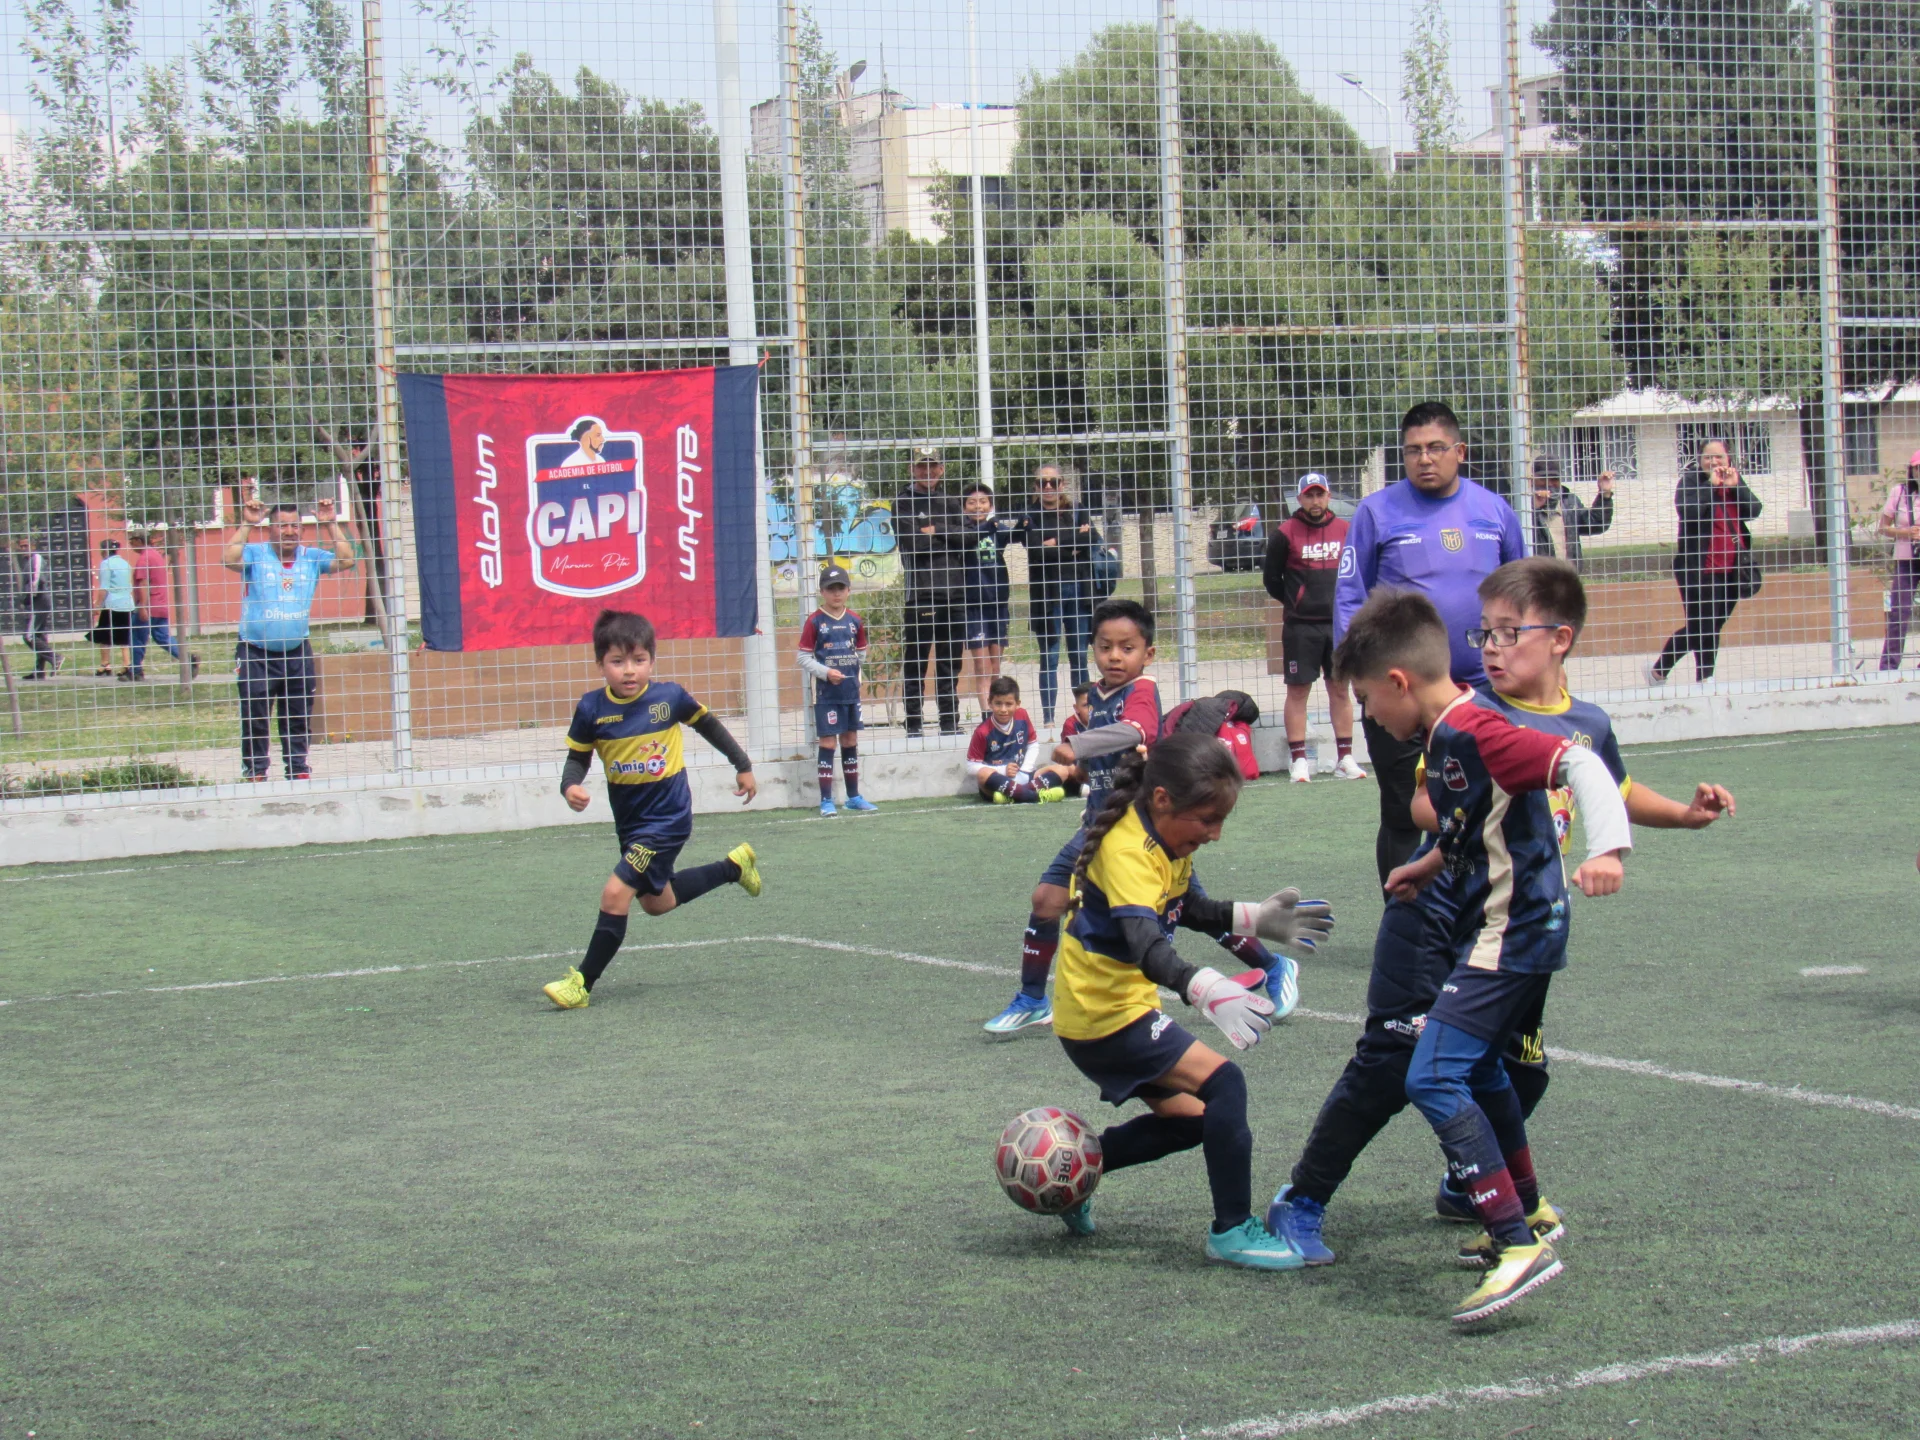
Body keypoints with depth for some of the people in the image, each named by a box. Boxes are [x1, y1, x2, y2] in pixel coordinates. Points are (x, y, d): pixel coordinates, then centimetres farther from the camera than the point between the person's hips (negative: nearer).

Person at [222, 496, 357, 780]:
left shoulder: (311, 557, 6)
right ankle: (254, 769, 7)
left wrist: (330, 525, -9)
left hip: (297, 652, 3)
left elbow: (346, 561, -5)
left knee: (299, 717, 9)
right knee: (254, 718, -1)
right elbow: (229, 559, -20)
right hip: (256, 653, -3)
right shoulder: (256, 554, -2)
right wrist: (246, 524, -19)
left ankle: (297, 766, 19)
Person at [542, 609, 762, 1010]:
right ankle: (734, 867, 44)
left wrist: (743, 766, 14)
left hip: (667, 817, -5)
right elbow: (578, 756, 2)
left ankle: (582, 983, -5)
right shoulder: (592, 709, -9)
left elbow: (708, 725, 4)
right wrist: (570, 787, -21)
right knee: (656, 902, 23)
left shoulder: (669, 697, -14)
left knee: (615, 894, -16)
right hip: (629, 822, 5)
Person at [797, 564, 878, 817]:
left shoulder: (855, 622, 7)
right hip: (826, 693, -5)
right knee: (828, 743, -5)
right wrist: (826, 672, -19)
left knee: (850, 742, 13)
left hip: (851, 691, 5)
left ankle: (854, 796, 22)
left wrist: (851, 671, 3)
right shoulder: (815, 622, -6)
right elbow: (804, 658, -8)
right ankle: (826, 800, 0)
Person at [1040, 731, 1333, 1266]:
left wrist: (1255, 919, 12)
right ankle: (1232, 1231, -14)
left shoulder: (1163, 839, 4)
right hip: (1106, 1017, -10)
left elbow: (1189, 909, 23)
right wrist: (1205, 988, -60)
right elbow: (1146, 945, -44)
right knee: (1223, 1083, -19)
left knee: (1186, 1117, 19)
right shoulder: (1128, 853, -27)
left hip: (1116, 1007, 10)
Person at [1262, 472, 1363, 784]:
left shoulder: (1346, 530, 5)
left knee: (1341, 689, 6)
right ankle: (1298, 760, 2)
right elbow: (1271, 577, 4)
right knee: (1298, 690, -1)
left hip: (1338, 623, 3)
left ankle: (1345, 758, 11)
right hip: (1300, 626, -3)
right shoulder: (1284, 533, -3)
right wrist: (1295, 603, 8)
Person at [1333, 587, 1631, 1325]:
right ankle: (1528, 1214, 44)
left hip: (1505, 938, -11)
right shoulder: (1449, 734, 10)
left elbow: (1579, 765, -28)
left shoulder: (1473, 731, -21)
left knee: (1434, 1080, -17)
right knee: (1480, 1071, 26)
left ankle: (1520, 1245, -21)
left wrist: (1606, 849, -40)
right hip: (1520, 931, 11)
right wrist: (1429, 867, 36)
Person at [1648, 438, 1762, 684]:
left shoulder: (1735, 480, 11)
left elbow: (1754, 511, -3)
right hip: (1699, 568, -6)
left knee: (1712, 627, 12)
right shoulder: (1690, 480, -4)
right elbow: (1689, 512, -22)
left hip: (1731, 568, 6)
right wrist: (1712, 485, -18)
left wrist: (1735, 487, -14)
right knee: (1704, 628, -5)